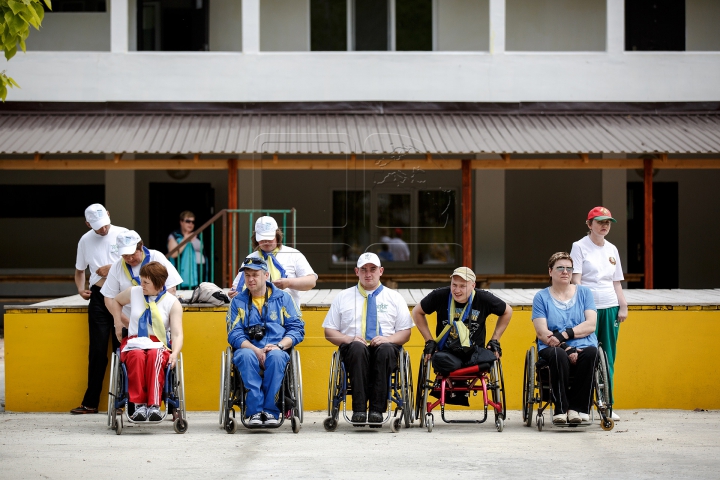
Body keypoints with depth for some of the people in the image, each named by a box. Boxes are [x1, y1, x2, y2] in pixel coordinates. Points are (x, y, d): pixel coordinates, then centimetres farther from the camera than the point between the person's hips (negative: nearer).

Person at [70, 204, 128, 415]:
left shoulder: (122, 234, -1)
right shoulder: (85, 241, 10)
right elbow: (79, 271, 20)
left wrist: (113, 268, -11)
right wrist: (81, 289, 2)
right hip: (98, 297, 2)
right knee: (97, 350, 1)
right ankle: (90, 403, 4)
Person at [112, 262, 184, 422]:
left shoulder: (172, 302, 1)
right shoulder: (134, 292, 9)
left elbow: (177, 334, -9)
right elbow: (116, 301, 33)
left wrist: (175, 353, -27)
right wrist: (118, 321, 18)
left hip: (159, 346, -1)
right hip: (134, 343, 1)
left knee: (155, 356, -39)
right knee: (137, 356, -37)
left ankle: (154, 405, -46)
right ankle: (139, 404, -42)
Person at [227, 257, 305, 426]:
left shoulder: (283, 298, 13)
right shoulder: (238, 302, 14)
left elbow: (297, 328, 5)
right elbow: (234, 335, 2)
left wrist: (279, 345, -14)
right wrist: (255, 349, -16)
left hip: (276, 351, 0)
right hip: (248, 348, 0)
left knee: (276, 356, -37)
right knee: (246, 355, -36)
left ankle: (270, 412, -32)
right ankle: (254, 411, -37)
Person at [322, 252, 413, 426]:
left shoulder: (394, 298, 18)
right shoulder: (343, 297, 19)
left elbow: (405, 333, 13)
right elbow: (329, 332, 14)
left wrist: (387, 339, -9)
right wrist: (348, 339, -7)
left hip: (385, 348, 0)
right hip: (353, 351, 0)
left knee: (385, 349, -37)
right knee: (357, 348, -38)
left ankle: (377, 410, -40)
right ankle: (359, 410, -43)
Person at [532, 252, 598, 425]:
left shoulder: (584, 292, 15)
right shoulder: (541, 297, 10)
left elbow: (590, 325, 2)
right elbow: (542, 333, -2)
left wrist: (564, 334, -12)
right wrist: (567, 349, -15)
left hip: (582, 347, 1)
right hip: (553, 348, -1)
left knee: (591, 352, -35)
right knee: (559, 355, -38)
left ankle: (578, 407, -29)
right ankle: (560, 409, -31)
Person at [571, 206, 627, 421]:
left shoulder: (612, 249, 15)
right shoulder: (580, 246, -1)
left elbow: (616, 282, 18)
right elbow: (576, 279, -8)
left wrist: (623, 306, 9)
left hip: (610, 308, 5)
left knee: (608, 359, 6)